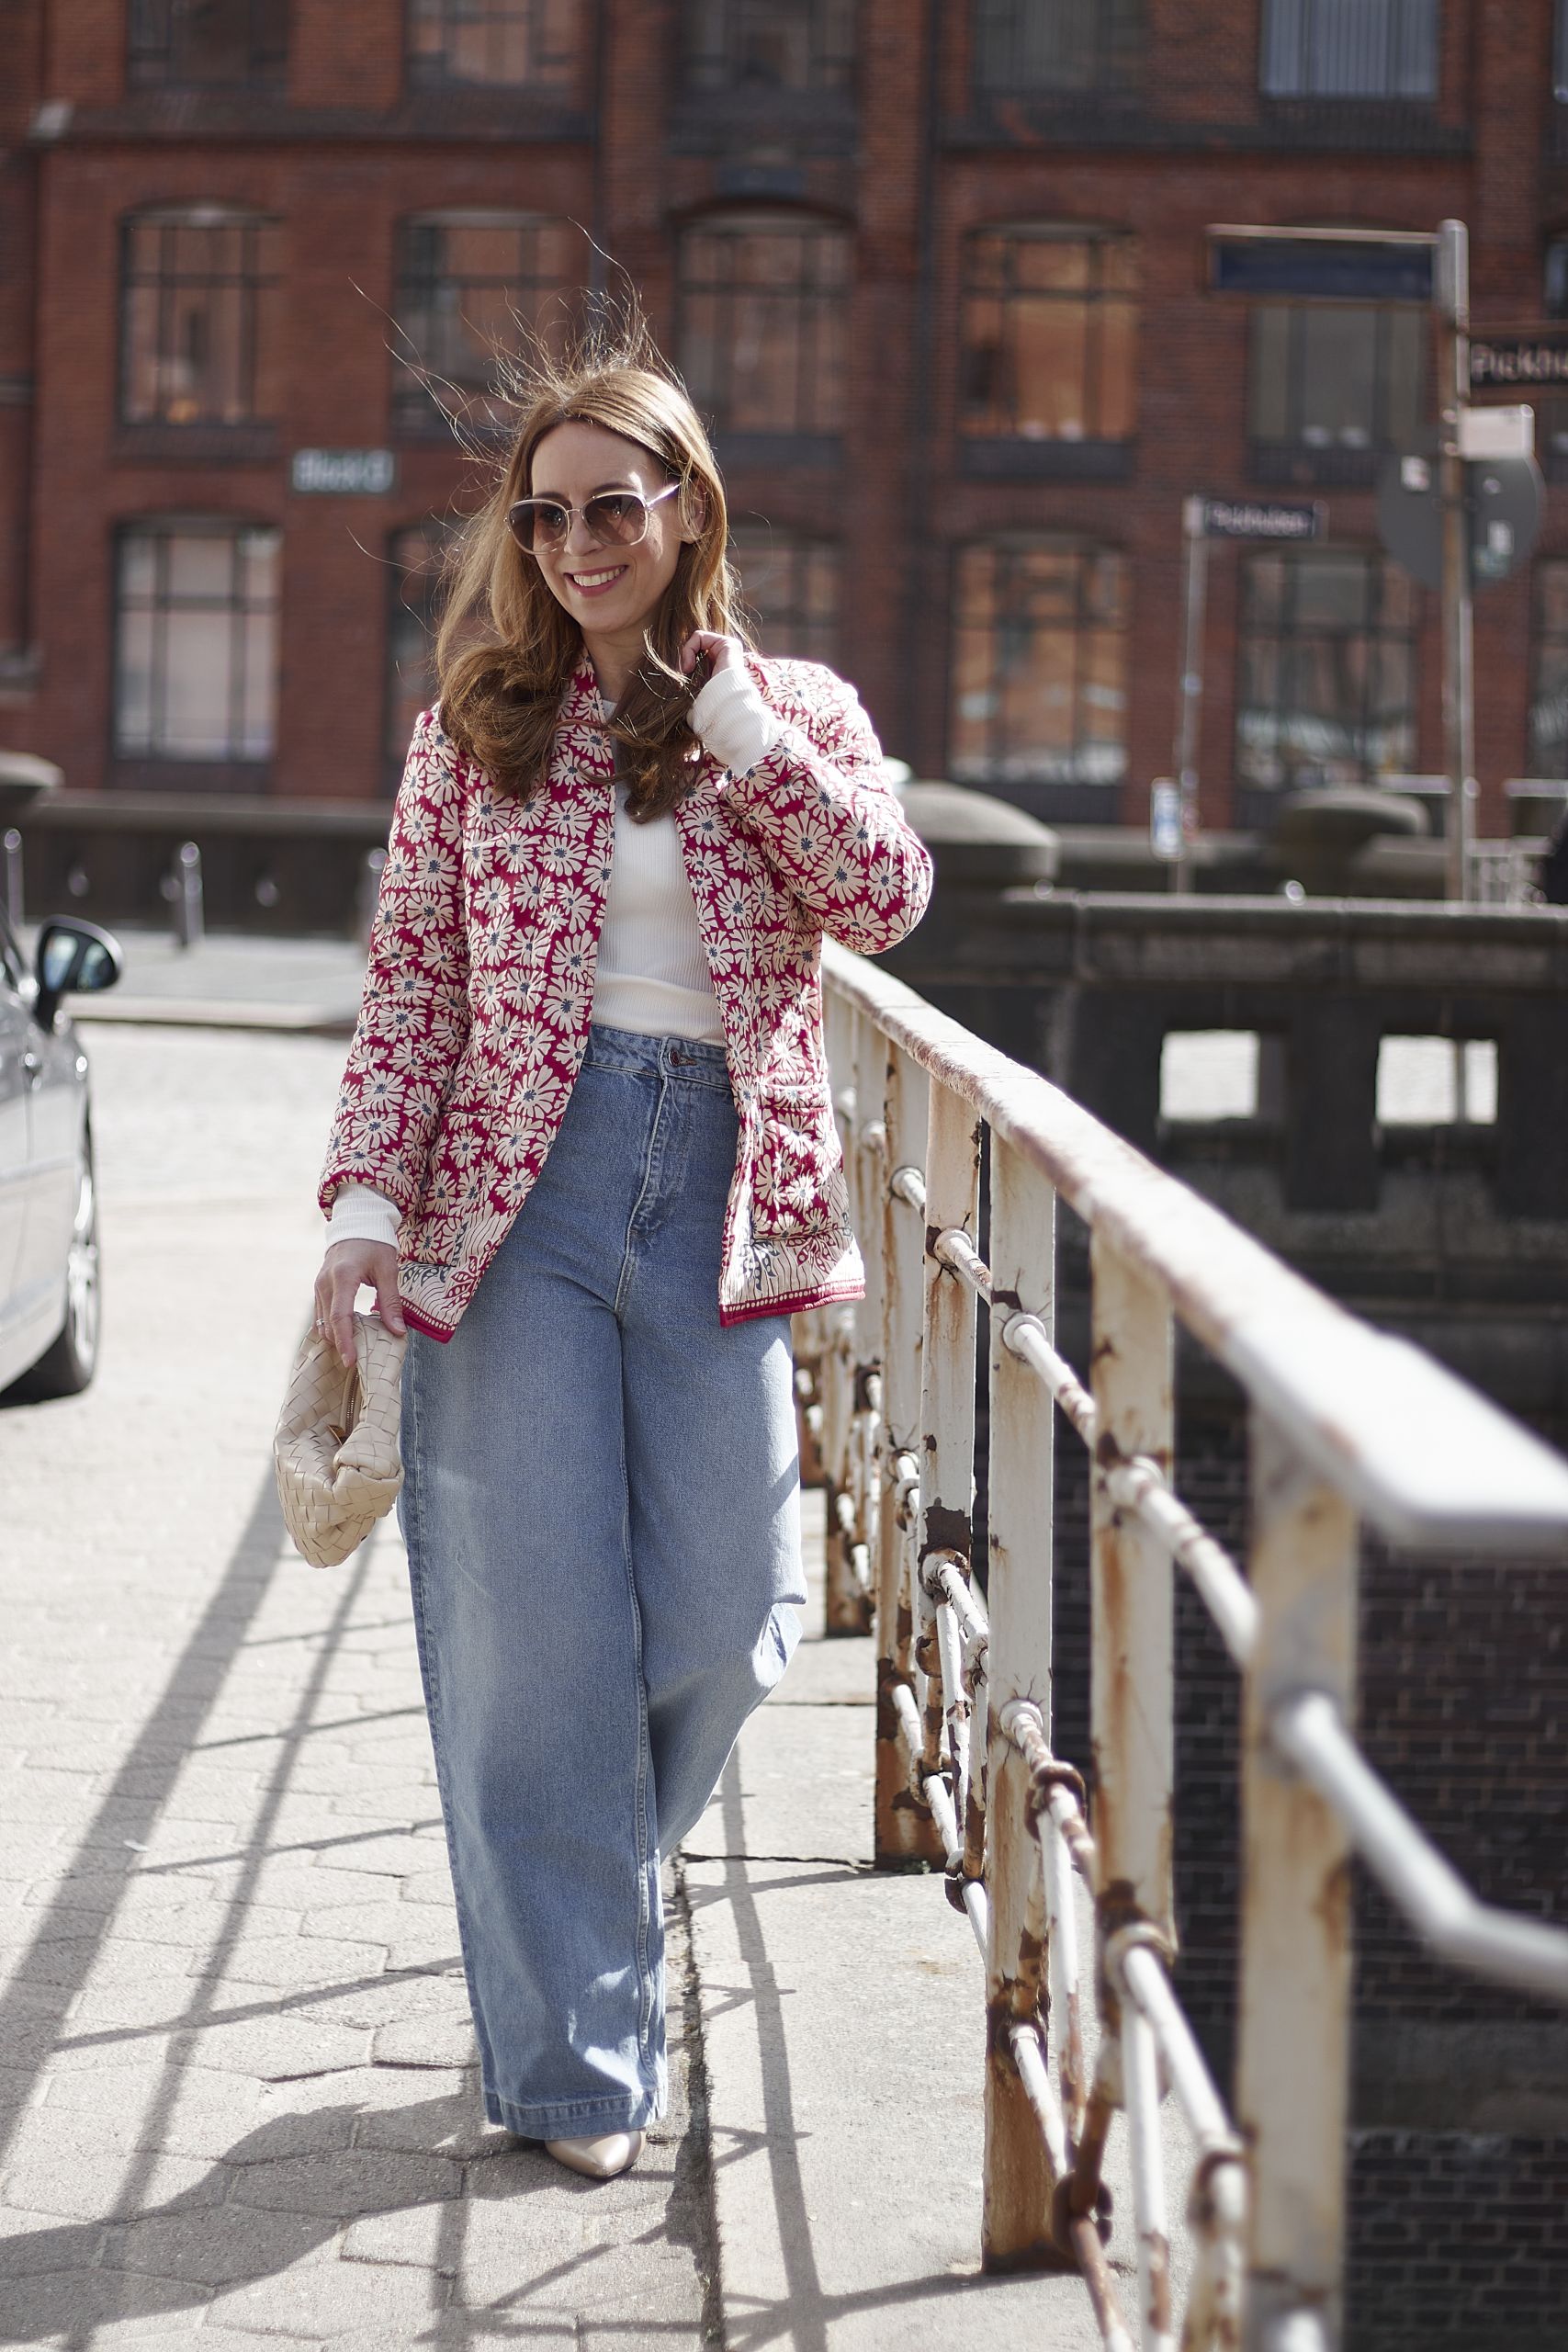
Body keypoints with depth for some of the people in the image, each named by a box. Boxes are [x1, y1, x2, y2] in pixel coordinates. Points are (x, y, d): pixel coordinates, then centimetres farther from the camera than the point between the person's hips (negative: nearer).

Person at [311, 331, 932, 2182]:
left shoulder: (795, 710, 10)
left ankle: (564, 1884, 30)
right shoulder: (478, 722, 7)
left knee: (725, 1623, 0)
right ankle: (572, 2060, 6)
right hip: (520, 1186, -1)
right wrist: (366, 1202, -7)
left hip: (721, 1194, 1)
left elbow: (885, 897, -8)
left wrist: (724, 710, -9)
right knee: (542, 1624, -3)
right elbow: (409, 983, 4)